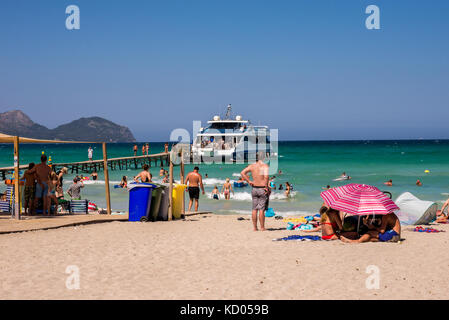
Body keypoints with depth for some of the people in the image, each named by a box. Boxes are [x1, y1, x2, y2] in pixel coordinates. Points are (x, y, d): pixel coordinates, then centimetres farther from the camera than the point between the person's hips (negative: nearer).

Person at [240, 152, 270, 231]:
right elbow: (266, 176, -26)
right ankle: (262, 227, 3)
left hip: (254, 189, 5)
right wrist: (266, 187, -17)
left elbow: (242, 173, 3)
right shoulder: (265, 166, -12)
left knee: (254, 209, 9)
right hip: (262, 189, -5)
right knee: (261, 209, -1)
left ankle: (255, 227, 12)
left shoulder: (252, 166, 4)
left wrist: (249, 181, 7)